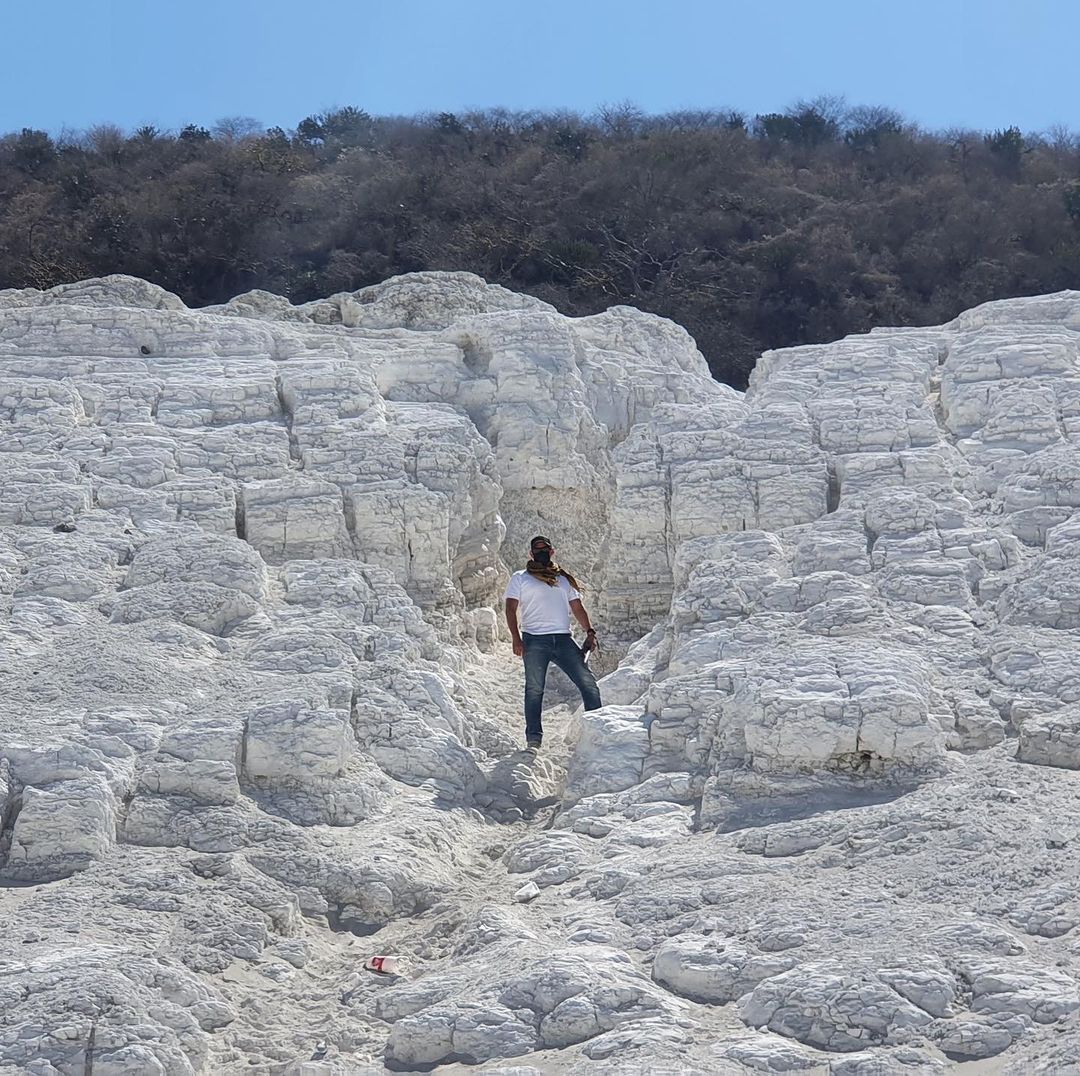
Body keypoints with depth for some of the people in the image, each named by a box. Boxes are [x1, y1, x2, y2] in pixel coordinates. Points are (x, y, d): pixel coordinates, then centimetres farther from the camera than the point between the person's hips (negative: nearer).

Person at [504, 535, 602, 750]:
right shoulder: (520, 578, 14)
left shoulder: (564, 579, 23)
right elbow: (511, 609, 5)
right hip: (534, 640, -2)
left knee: (588, 682, -9)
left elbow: (577, 608, 20)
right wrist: (516, 639, -10)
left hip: (563, 639, 2)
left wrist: (589, 631, 3)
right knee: (534, 689, -6)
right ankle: (533, 739, -3)